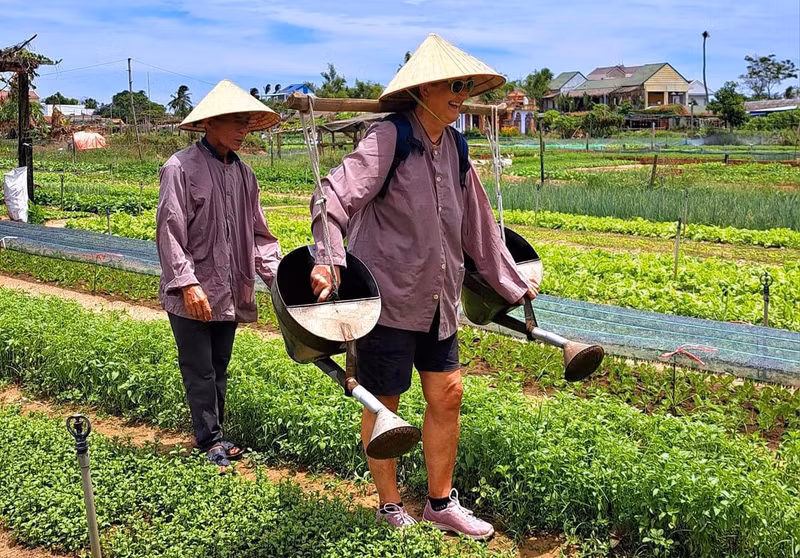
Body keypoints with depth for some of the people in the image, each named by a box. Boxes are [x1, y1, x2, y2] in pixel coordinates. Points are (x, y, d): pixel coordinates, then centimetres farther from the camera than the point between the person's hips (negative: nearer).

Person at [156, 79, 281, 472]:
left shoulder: (243, 173, 9)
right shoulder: (180, 168, -10)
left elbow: (257, 232, 12)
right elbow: (169, 231, -14)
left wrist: (277, 273, 1)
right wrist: (187, 283, -20)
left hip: (229, 292, 6)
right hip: (192, 295, -6)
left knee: (219, 369, 16)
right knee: (200, 372, 2)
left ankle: (214, 435, 27)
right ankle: (210, 442, 13)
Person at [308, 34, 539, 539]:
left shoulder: (454, 146, 8)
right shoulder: (389, 139, -15)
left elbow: (476, 223, 16)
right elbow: (334, 197, -26)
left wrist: (513, 282, 20)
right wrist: (329, 261, -41)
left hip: (437, 299, 7)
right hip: (386, 295, -7)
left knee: (447, 395, 11)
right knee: (384, 403, 7)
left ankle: (441, 503, 28)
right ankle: (390, 507, 26)